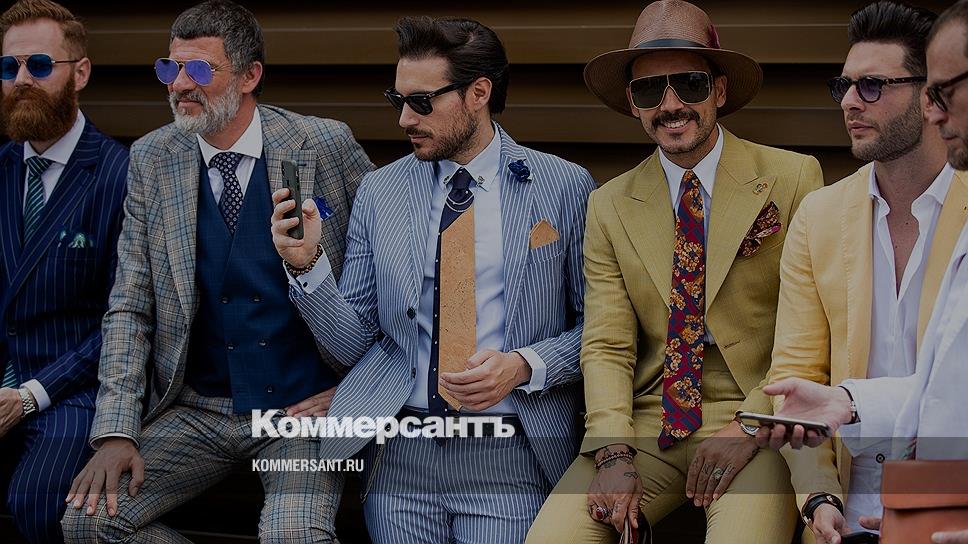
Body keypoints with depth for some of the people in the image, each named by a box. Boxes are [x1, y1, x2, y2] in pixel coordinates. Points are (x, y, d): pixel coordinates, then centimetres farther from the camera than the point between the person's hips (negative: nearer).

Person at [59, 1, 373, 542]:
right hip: (197, 410, 4)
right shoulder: (152, 160, 2)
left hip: (303, 405, -3)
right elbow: (130, 305, 2)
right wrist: (116, 431, -8)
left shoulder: (325, 145, -6)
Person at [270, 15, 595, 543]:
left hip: (509, 459, -2)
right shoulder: (378, 192, 7)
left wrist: (524, 365, -14)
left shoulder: (565, 186, 0)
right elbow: (354, 343, 7)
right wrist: (308, 264, -9)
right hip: (400, 456, 2)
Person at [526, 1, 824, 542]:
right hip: (647, 424, 3)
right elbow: (606, 347, 3)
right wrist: (614, 453, -13)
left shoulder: (794, 178, 0)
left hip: (758, 421, -3)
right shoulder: (611, 207, 9)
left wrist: (750, 427, -13)